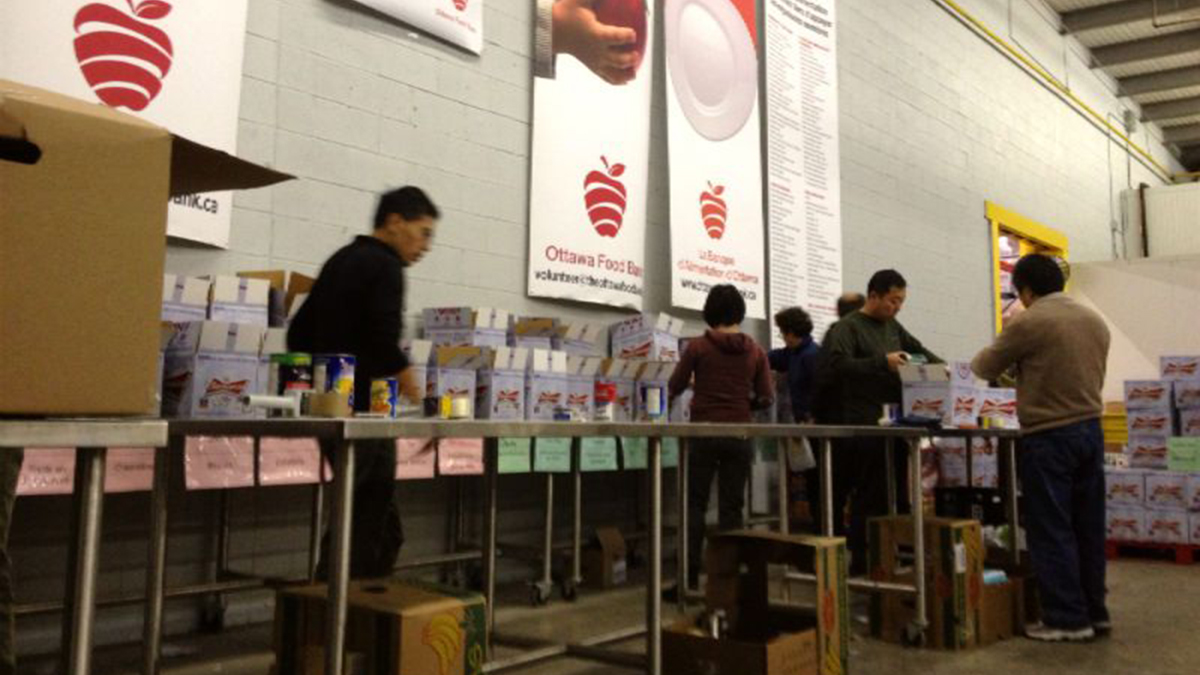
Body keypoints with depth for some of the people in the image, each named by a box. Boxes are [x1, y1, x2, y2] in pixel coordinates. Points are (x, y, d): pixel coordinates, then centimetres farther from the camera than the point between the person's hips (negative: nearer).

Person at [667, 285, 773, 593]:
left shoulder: (698, 347, -5)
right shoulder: (755, 351, 1)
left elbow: (675, 387, 3)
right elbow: (766, 398, 2)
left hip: (704, 433, -2)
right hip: (739, 435, 2)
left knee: (695, 505, 6)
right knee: (731, 507, 9)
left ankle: (690, 575, 2)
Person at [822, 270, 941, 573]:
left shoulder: (892, 327, 18)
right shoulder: (848, 327, -5)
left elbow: (919, 350, 30)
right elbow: (838, 363, -18)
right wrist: (882, 362, -24)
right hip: (865, 425, -7)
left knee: (897, 494, 7)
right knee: (870, 496, -6)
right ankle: (860, 562, 2)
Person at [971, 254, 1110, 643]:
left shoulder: (1028, 322, -12)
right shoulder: (1095, 321, 9)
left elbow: (985, 368, 0)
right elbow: (1093, 377, 17)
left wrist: (1013, 362, 24)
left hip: (1048, 437, -7)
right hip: (1091, 429, 7)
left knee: (1051, 531, 1)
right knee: (1088, 527, 13)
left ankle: (1067, 619, 5)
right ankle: (1094, 612, 22)